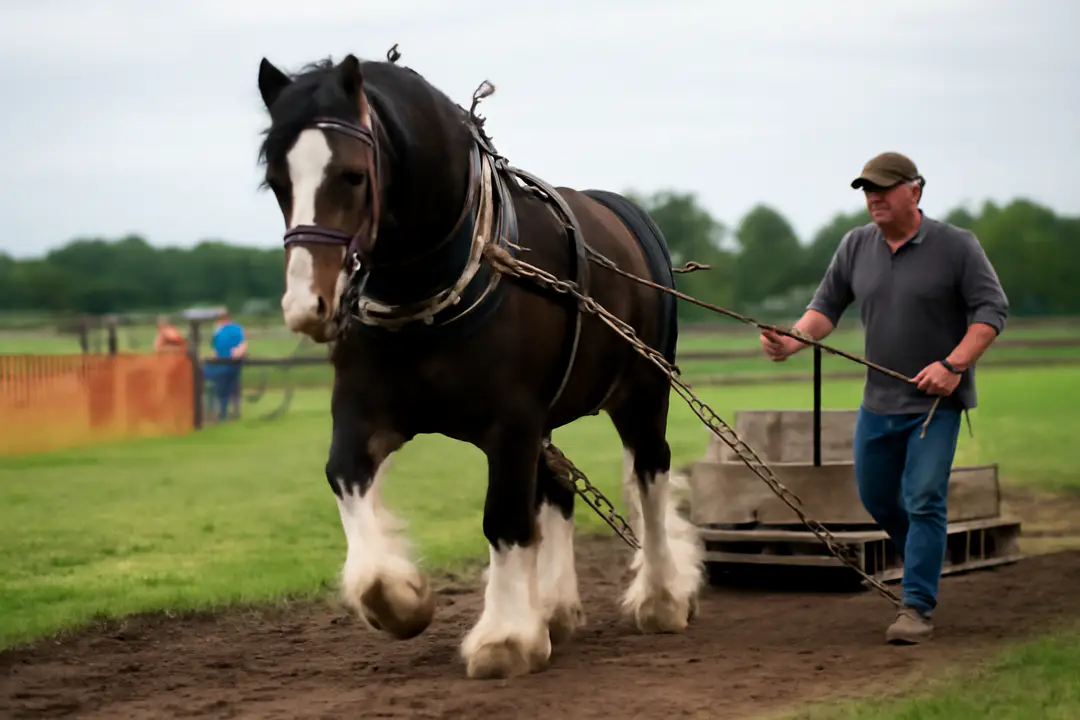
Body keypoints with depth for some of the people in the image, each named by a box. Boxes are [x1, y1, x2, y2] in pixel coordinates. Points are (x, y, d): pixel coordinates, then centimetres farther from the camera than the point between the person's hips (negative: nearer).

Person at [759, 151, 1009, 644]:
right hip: (879, 400, 5)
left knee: (923, 500, -12)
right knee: (876, 498, 15)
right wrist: (792, 341, -18)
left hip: (937, 401, -5)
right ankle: (924, 563, 41)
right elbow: (827, 306, 3)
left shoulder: (956, 246, -10)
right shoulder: (856, 246, 3)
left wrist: (953, 365, -23)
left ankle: (917, 607, -7)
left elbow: (991, 308, -11)